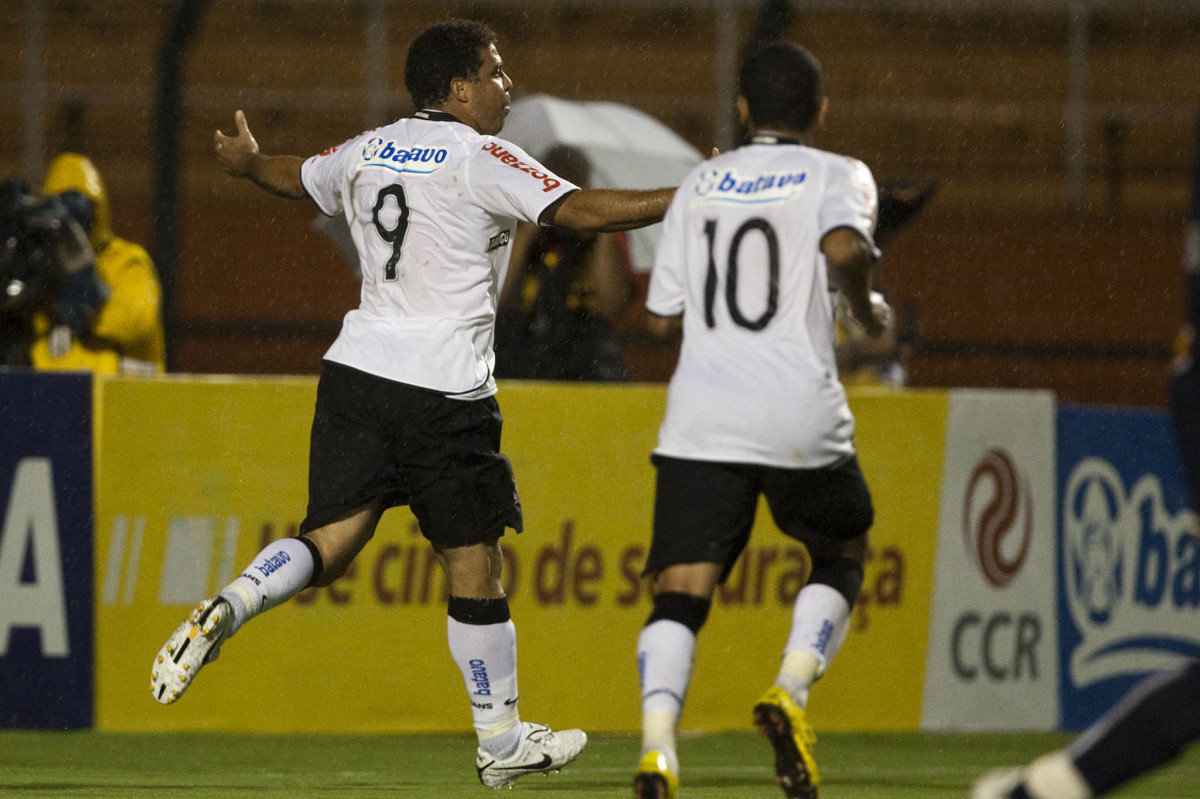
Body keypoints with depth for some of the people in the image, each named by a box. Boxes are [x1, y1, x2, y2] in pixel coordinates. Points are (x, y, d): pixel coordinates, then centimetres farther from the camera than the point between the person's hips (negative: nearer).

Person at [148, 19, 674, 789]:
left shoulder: (369, 151, 12)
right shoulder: (480, 159, -8)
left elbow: (294, 176, 32)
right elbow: (583, 210, -16)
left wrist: (245, 161, 54)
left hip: (357, 371, 6)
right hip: (443, 390, -6)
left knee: (331, 539, 5)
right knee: (474, 562, 5)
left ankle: (226, 609, -23)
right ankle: (502, 740, 13)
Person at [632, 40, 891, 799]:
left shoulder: (700, 183, 17)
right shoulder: (837, 176, 6)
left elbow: (665, 313, 18)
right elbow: (845, 247, -16)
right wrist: (868, 308, 3)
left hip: (701, 422, 2)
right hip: (800, 419, -2)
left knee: (680, 592, -3)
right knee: (843, 556, 23)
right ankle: (790, 692, -1)